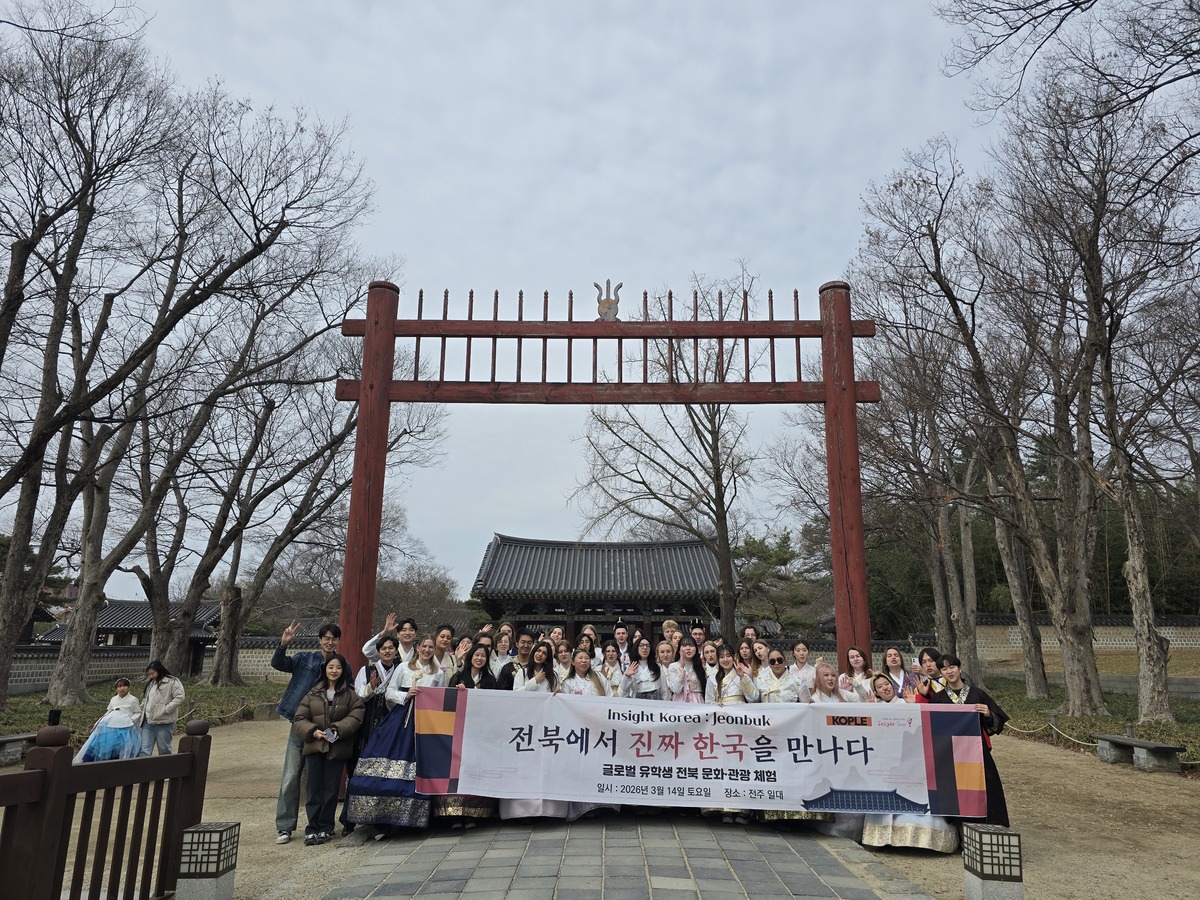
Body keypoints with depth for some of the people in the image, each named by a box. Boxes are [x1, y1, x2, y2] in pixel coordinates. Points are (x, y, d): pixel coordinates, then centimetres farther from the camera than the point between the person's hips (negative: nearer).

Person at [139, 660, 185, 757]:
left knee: (164, 750, 4)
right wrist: (142, 711, 14)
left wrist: (165, 709, -18)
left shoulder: (172, 682, -7)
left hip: (164, 723, -7)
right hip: (148, 722, 7)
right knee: (144, 750, 1)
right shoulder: (151, 683, 18)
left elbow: (179, 698, -15)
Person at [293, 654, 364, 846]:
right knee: (314, 790, 1)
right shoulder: (313, 693, 7)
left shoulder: (350, 695, 3)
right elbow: (299, 719, 4)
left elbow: (355, 717, -6)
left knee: (331, 790, 4)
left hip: (337, 748, -1)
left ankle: (325, 828, 16)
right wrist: (313, 731, -12)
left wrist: (338, 729, -21)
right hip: (314, 746, 1)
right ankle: (312, 828, 10)